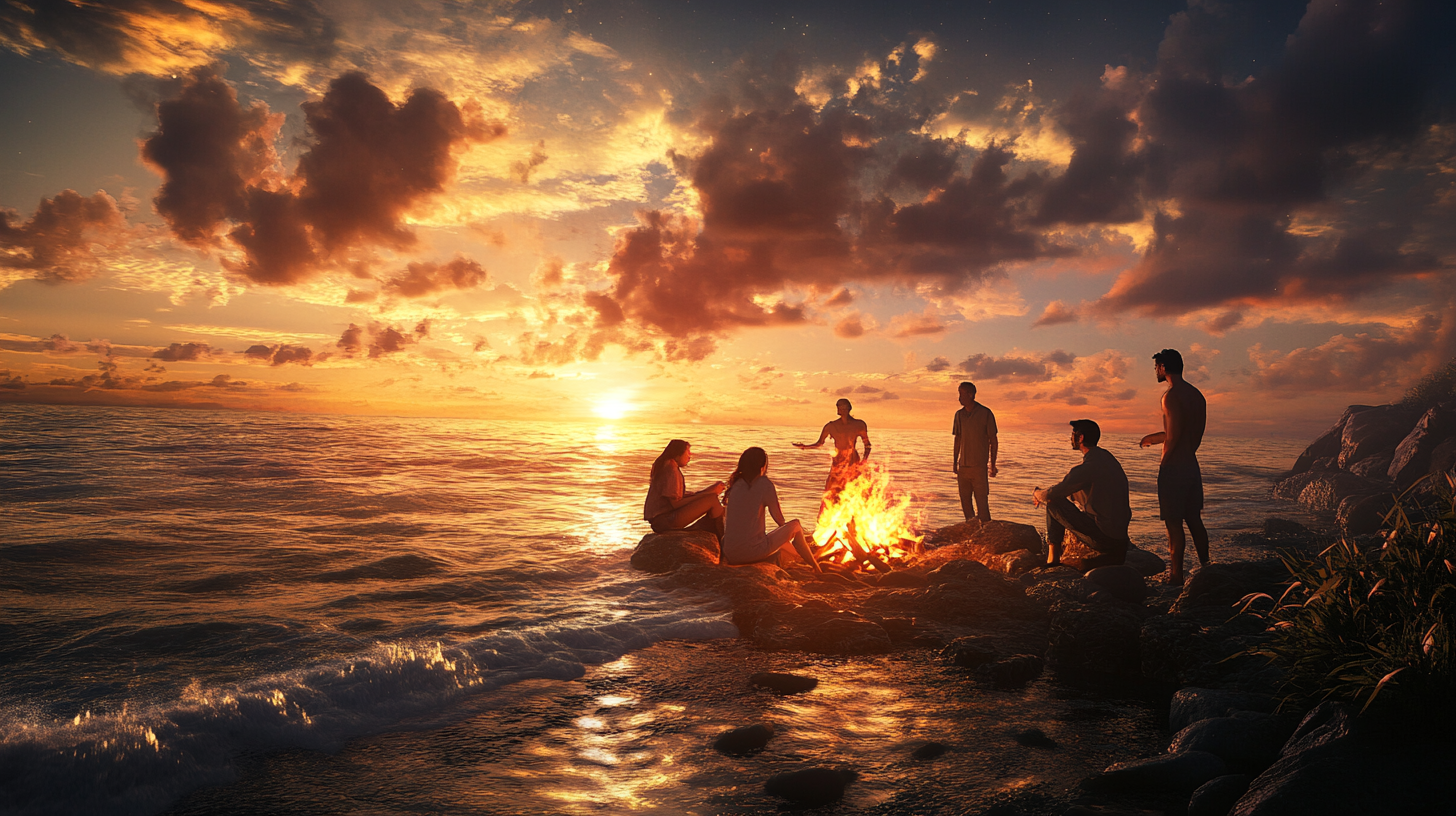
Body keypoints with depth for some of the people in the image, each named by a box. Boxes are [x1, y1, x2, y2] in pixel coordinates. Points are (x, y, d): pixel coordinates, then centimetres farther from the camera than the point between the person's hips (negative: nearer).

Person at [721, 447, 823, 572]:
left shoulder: (736, 484, 8)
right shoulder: (765, 485, -8)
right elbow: (780, 520, 0)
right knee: (795, 525, 12)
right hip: (753, 551, -6)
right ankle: (816, 567, 25)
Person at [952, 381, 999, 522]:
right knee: (965, 500, 8)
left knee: (981, 500, -6)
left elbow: (993, 440, -2)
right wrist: (955, 461, 13)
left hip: (979, 465, -5)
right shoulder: (959, 414, 9)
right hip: (963, 466, 5)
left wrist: (993, 464, -3)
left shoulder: (985, 413, -5)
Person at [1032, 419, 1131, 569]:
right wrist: (1044, 494, 18)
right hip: (1120, 533, 9)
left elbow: (1051, 494, -17)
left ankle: (1053, 558, 0)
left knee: (1054, 503, -5)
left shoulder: (1089, 467, -19)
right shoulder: (1106, 456, 10)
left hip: (1104, 536, -9)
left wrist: (1037, 493, 6)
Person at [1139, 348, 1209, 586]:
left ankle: (1176, 576, 1)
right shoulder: (1197, 395, 13)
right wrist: (1157, 437, 28)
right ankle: (1205, 568, 22)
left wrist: (1163, 461, -10)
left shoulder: (1171, 395, -15)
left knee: (1174, 523, -3)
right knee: (1194, 520, 16)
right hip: (1192, 466, 9)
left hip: (1174, 467, -9)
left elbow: (1174, 434, -21)